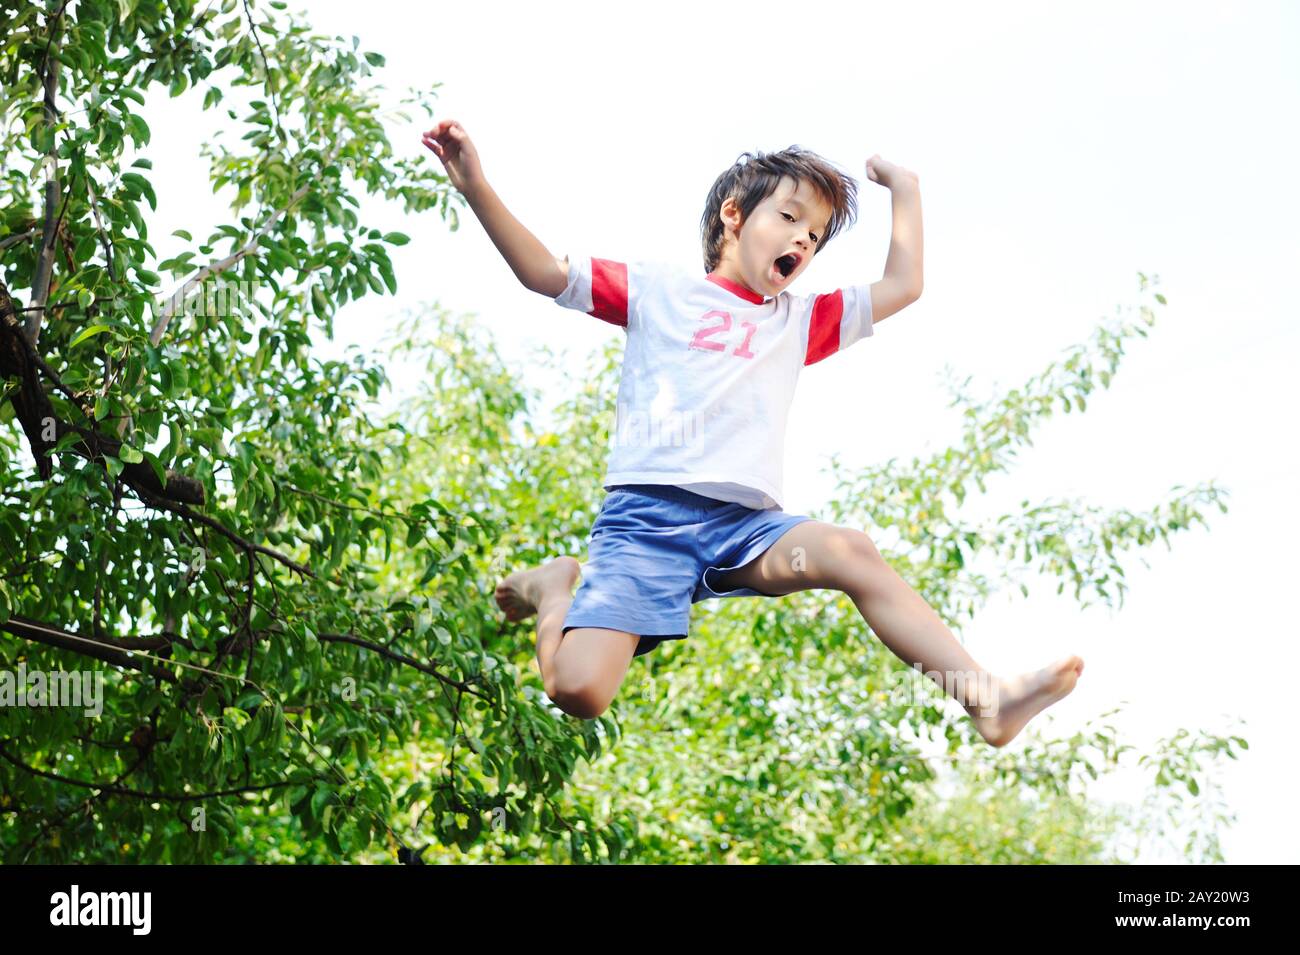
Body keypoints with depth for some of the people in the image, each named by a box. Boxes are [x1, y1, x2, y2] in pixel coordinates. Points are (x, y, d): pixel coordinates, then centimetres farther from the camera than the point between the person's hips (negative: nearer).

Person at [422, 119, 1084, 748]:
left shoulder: (799, 320, 28)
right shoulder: (659, 292, 15)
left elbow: (903, 286, 27)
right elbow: (543, 273, 9)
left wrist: (905, 190, 29)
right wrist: (476, 189, -2)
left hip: (744, 523, 3)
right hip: (644, 514, -3)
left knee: (850, 552, -29)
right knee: (578, 690, -23)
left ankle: (987, 697, -33)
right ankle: (555, 590, 10)